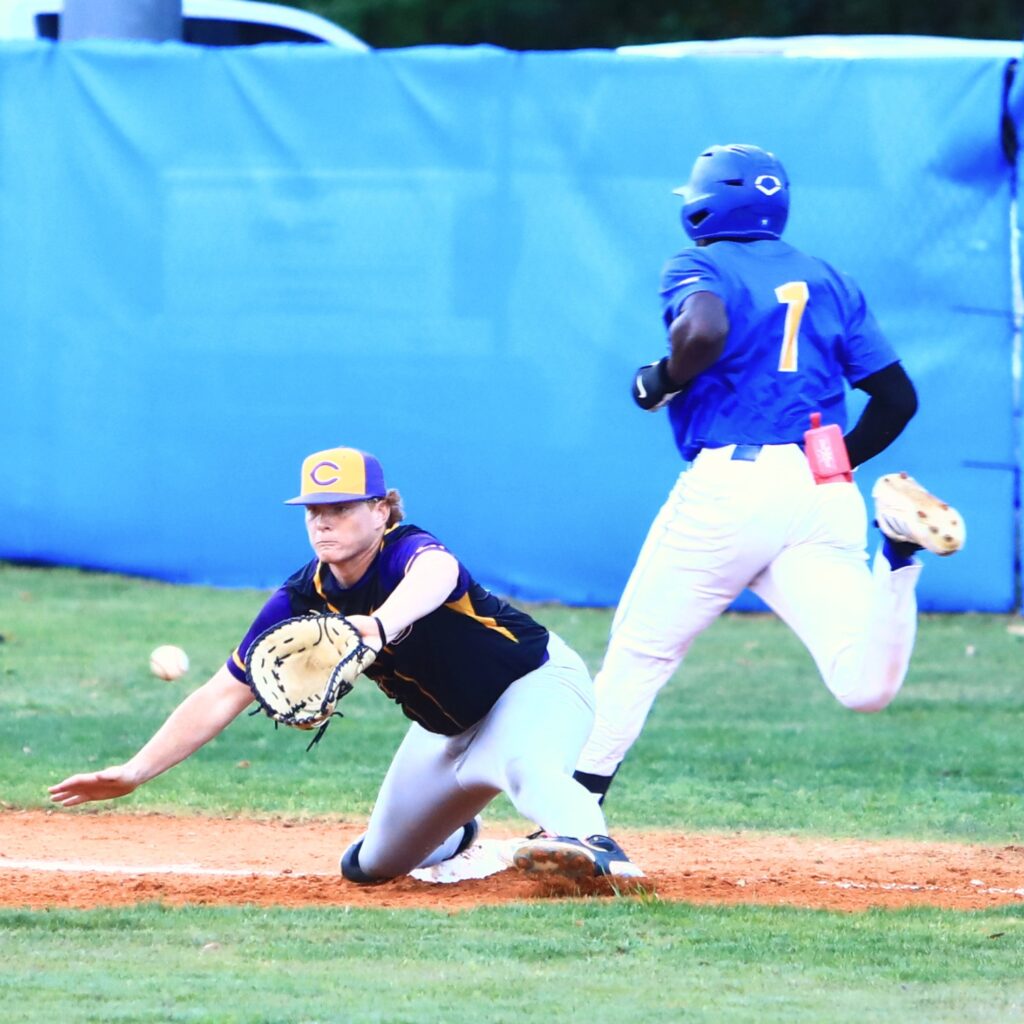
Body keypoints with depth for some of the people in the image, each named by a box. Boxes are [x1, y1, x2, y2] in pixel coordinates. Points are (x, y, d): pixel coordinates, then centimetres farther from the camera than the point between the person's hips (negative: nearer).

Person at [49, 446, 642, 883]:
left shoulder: (409, 551, -31)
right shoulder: (303, 601, -13)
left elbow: (436, 573, -59)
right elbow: (223, 696, -10)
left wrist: (385, 626, -81)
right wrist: (135, 773, -19)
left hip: (538, 681, -8)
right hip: (448, 729, 8)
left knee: (528, 764, -43)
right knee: (369, 867, 18)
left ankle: (591, 846, -69)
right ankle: (455, 836, 50)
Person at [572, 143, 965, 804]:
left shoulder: (699, 266, 3)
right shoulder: (831, 282, 20)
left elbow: (704, 330, -22)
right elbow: (897, 397, 16)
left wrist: (661, 383, -2)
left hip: (730, 483, -4)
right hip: (826, 497, 4)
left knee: (641, 651, 11)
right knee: (866, 687, -10)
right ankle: (898, 551, -31)